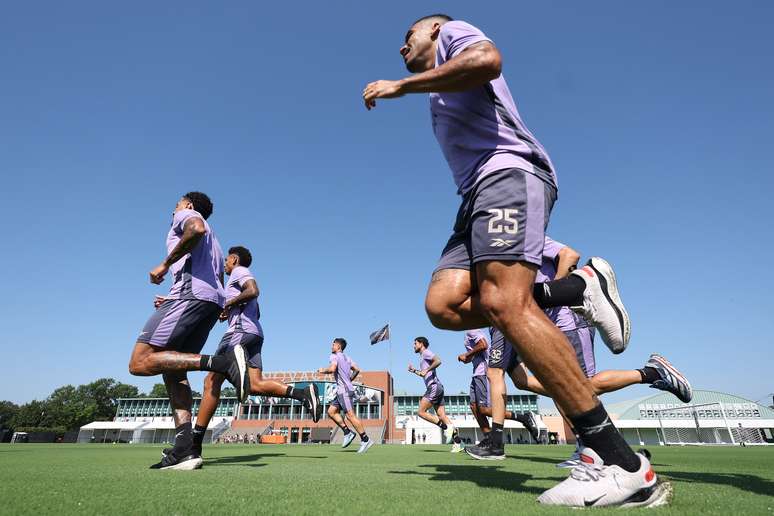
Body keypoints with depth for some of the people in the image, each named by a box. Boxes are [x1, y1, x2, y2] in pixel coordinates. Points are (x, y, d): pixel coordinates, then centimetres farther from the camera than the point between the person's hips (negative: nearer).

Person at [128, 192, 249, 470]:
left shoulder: (185, 215, 13)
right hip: (214, 301, 9)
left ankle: (225, 362, -30)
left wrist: (165, 264, -7)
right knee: (172, 370, 7)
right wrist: (174, 302, 32)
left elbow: (197, 228, -14)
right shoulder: (214, 244, 36)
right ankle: (183, 450, -5)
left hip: (190, 291, -9)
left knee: (140, 363, -14)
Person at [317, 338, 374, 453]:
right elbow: (357, 370, 19)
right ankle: (347, 432, 8)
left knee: (350, 415, -9)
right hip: (342, 391, 10)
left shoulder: (334, 356, -7)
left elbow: (332, 369, -24)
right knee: (331, 411, 11)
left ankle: (365, 440, -7)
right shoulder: (346, 358, 20)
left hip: (344, 390, -10)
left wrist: (323, 370, -6)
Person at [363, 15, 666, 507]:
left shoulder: (454, 30, 15)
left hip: (509, 172, -8)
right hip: (478, 194, 8)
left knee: (505, 303, -27)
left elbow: (488, 60, -10)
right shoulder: (443, 96, 38)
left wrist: (399, 86, -4)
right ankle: (577, 288, -10)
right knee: (443, 304, -15)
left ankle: (625, 465, -22)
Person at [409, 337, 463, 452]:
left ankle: (446, 427, -11)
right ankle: (457, 443, -2)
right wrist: (414, 370, 34)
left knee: (421, 412, -9)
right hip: (434, 387, 10)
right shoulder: (423, 357, 26)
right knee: (442, 416, 3)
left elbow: (438, 361, -22)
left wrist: (426, 370, -20)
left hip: (434, 387, -10)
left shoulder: (426, 353, -2)